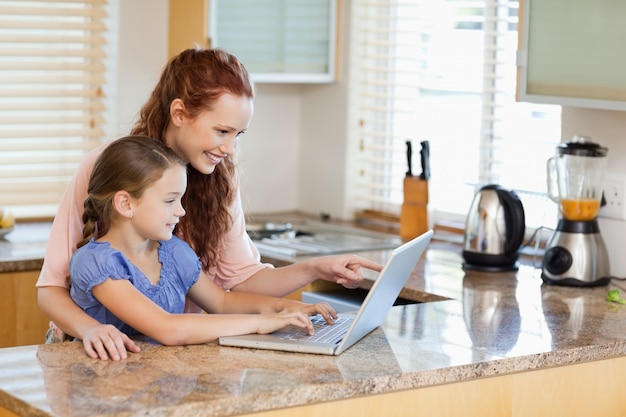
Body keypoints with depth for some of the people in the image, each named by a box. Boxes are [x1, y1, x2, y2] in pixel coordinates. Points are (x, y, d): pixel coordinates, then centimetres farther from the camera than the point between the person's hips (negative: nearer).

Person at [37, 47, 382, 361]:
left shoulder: (220, 179, 1)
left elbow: (242, 278, 5)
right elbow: (51, 288, -12)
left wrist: (315, 270, -10)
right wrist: (90, 329, -31)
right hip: (105, 350, -1)